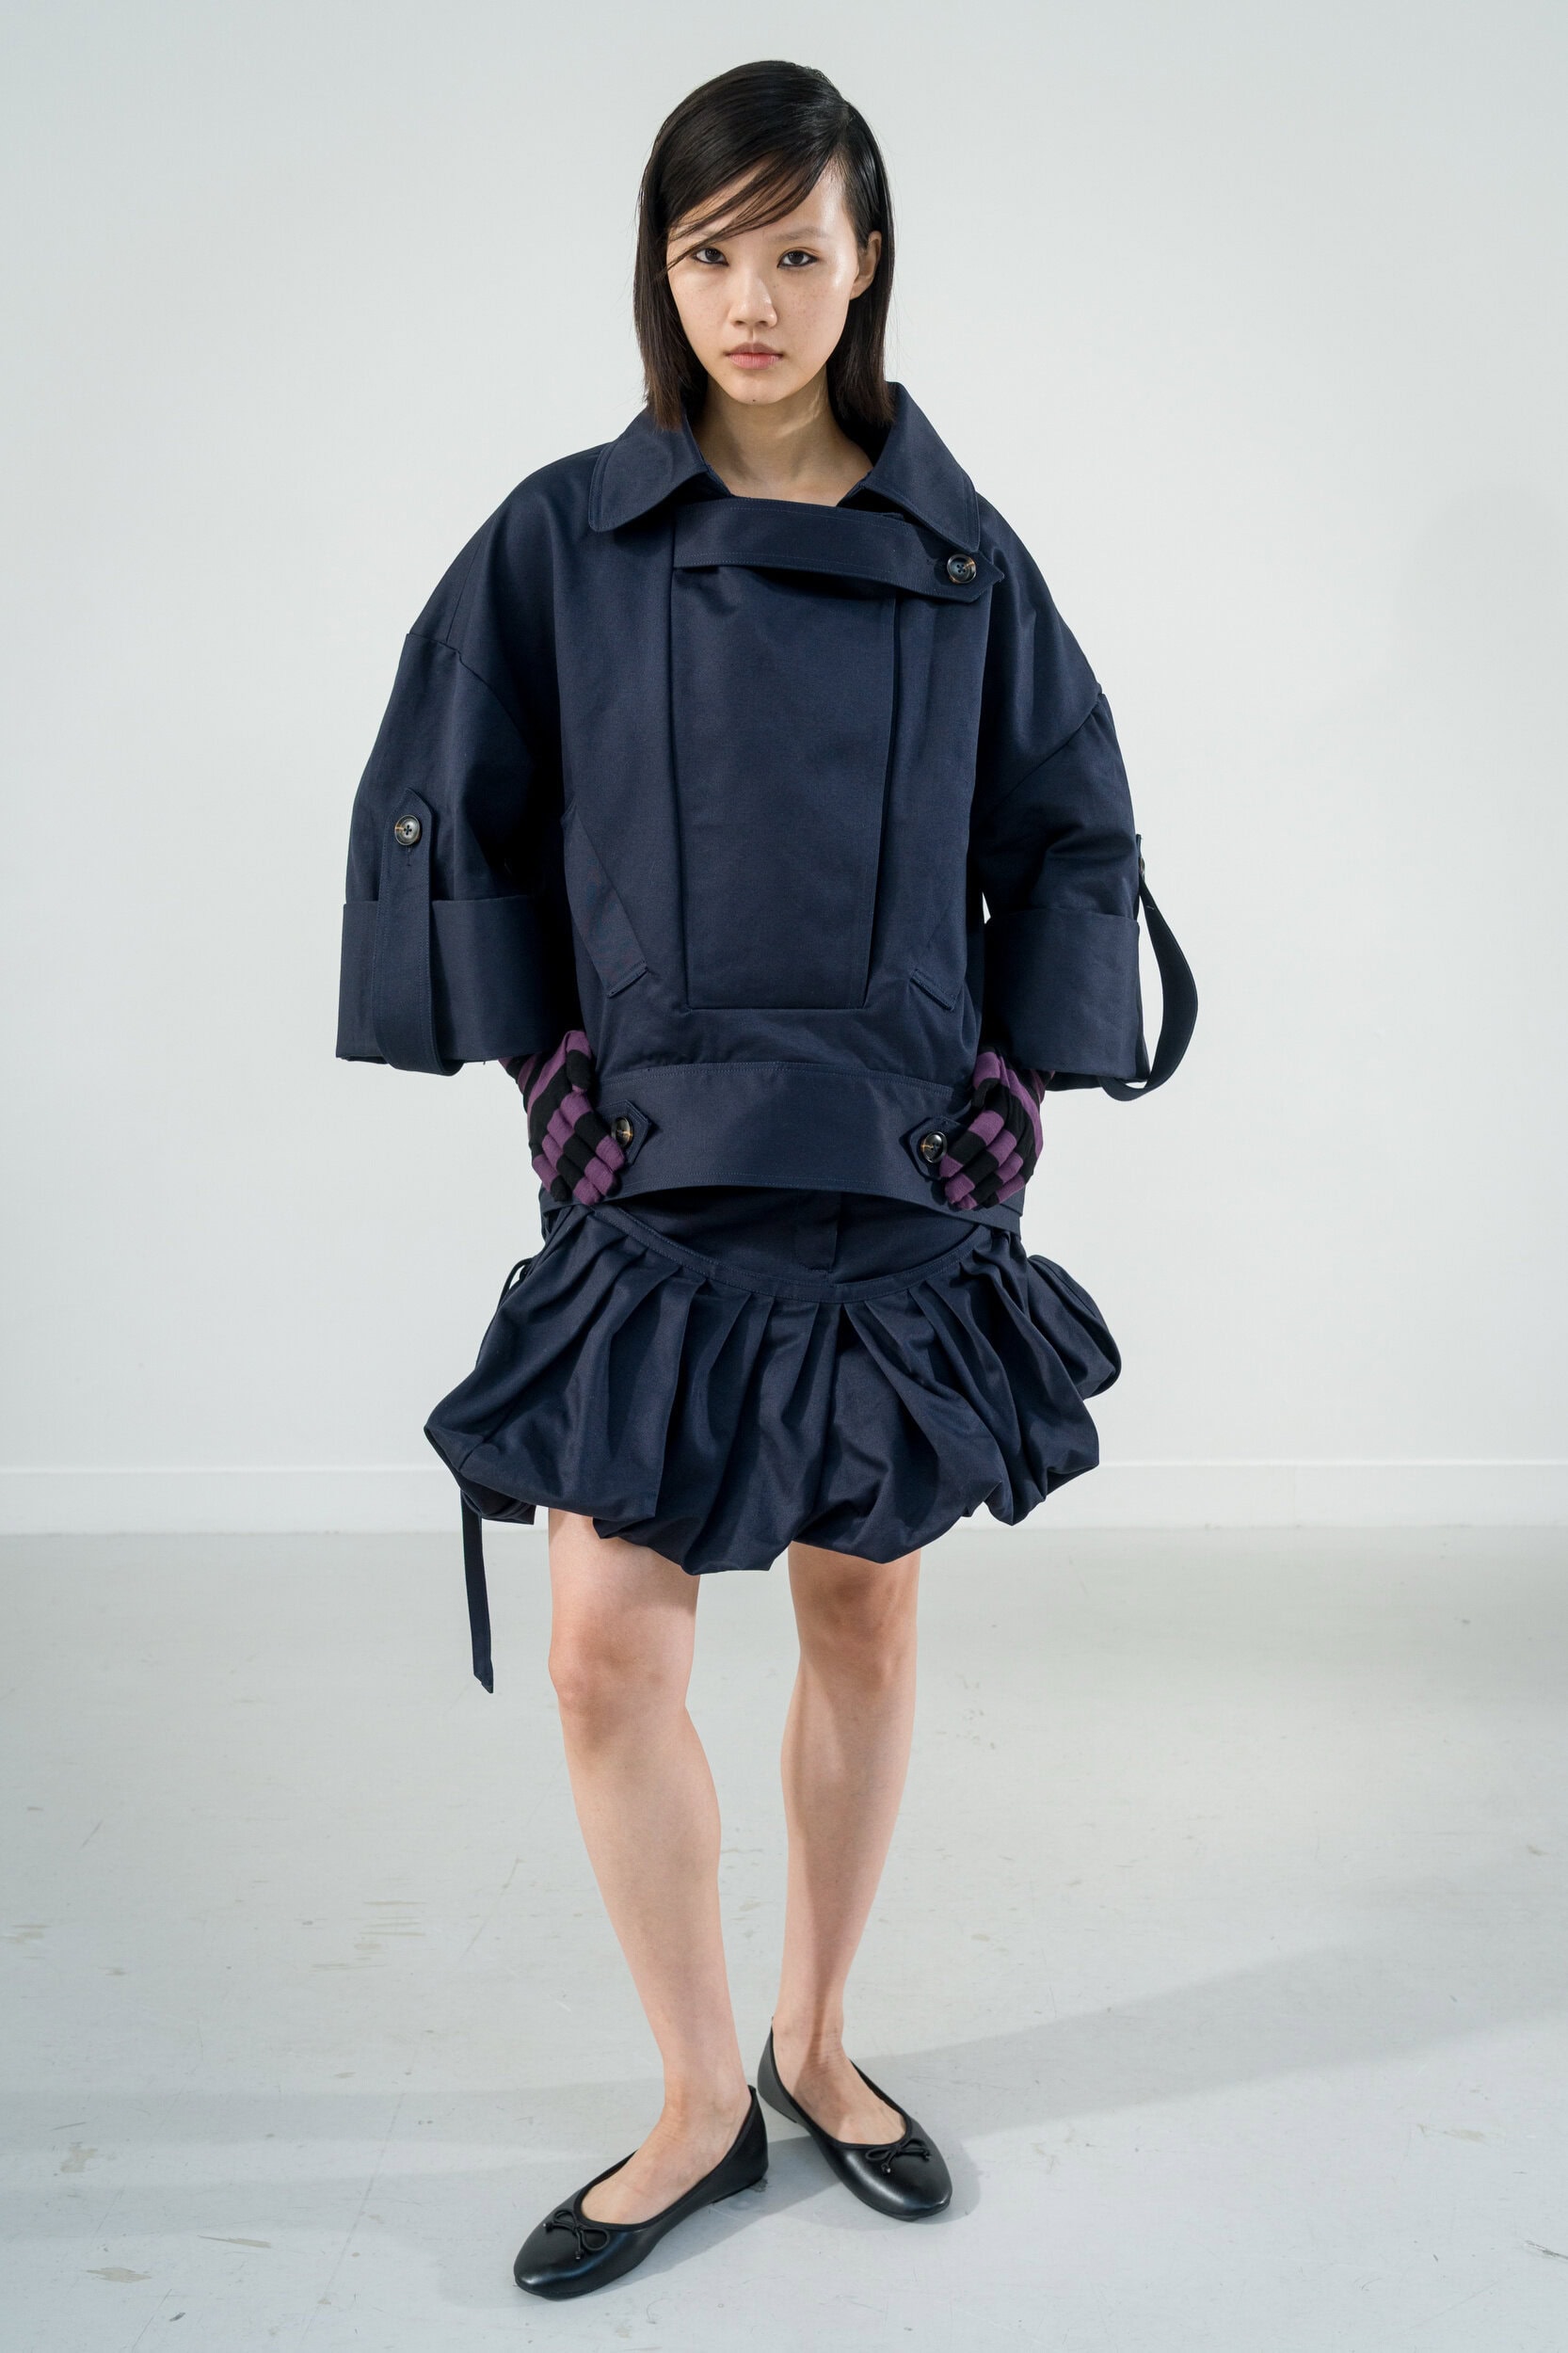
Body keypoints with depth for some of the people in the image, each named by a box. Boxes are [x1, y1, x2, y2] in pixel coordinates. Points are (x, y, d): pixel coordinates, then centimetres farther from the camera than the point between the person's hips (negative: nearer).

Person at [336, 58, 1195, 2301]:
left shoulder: (959, 555, 4)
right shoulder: (564, 539, 0)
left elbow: (1070, 837, 8)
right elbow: (445, 824, 4)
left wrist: (1013, 1076, 0)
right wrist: (551, 1059, -2)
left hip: (903, 1178, 1)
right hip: (656, 1173, -1)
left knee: (866, 1617, 11)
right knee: (609, 1646, -3)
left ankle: (818, 2041, 33)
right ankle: (702, 2104, 19)